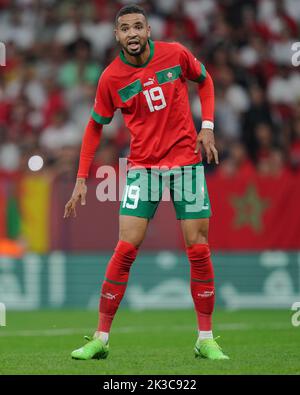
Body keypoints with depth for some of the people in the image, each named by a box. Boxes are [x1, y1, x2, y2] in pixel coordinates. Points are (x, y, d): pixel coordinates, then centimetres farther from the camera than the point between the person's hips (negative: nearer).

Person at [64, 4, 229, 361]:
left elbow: (204, 80, 15)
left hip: (187, 161, 1)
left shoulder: (175, 54, -4)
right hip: (142, 167, -1)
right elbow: (95, 126, 6)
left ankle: (206, 339, 9)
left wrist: (207, 125, 1)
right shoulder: (111, 77, -5)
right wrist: (81, 180, 2)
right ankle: (100, 338, -2)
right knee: (126, 249, -9)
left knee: (199, 249, -1)